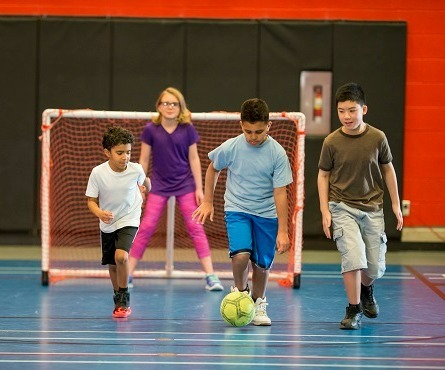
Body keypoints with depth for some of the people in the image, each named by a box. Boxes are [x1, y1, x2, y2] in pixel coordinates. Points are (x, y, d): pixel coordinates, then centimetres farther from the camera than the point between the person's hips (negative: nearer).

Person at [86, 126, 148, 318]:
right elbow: (92, 201, -9)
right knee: (112, 266, 13)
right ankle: (119, 301, 36)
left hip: (129, 220, -2)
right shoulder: (98, 173, -18)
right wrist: (99, 213, -29)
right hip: (107, 223, 2)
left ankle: (123, 300, -7)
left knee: (121, 256, -25)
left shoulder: (136, 170, -17)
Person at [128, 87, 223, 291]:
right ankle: (128, 274, 3)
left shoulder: (187, 129, -6)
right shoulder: (151, 130, -7)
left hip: (185, 186, 0)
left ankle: (210, 276, -2)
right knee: (146, 228, -3)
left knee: (196, 227, -3)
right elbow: (144, 160, 1)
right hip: (159, 186, 0)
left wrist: (199, 188, -2)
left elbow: (194, 159, 0)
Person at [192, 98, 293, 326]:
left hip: (266, 214, 1)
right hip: (236, 210, 0)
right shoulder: (231, 147, -12)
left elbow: (280, 192, -12)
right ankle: (240, 291, 7)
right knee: (241, 254, -22)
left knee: (262, 264, 5)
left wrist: (282, 230, -13)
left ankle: (258, 303, 31)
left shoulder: (277, 153, -14)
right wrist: (208, 202, 12)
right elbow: (213, 169, 9)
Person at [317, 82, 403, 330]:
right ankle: (353, 311, -4)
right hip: (342, 208, -2)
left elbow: (388, 169, 7)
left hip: (372, 208, 2)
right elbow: (323, 175, 3)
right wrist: (325, 211, -3)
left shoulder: (377, 138, -5)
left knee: (376, 267, 5)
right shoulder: (332, 142, -7)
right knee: (354, 257, -20)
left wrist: (396, 204, 8)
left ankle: (366, 289, 41)